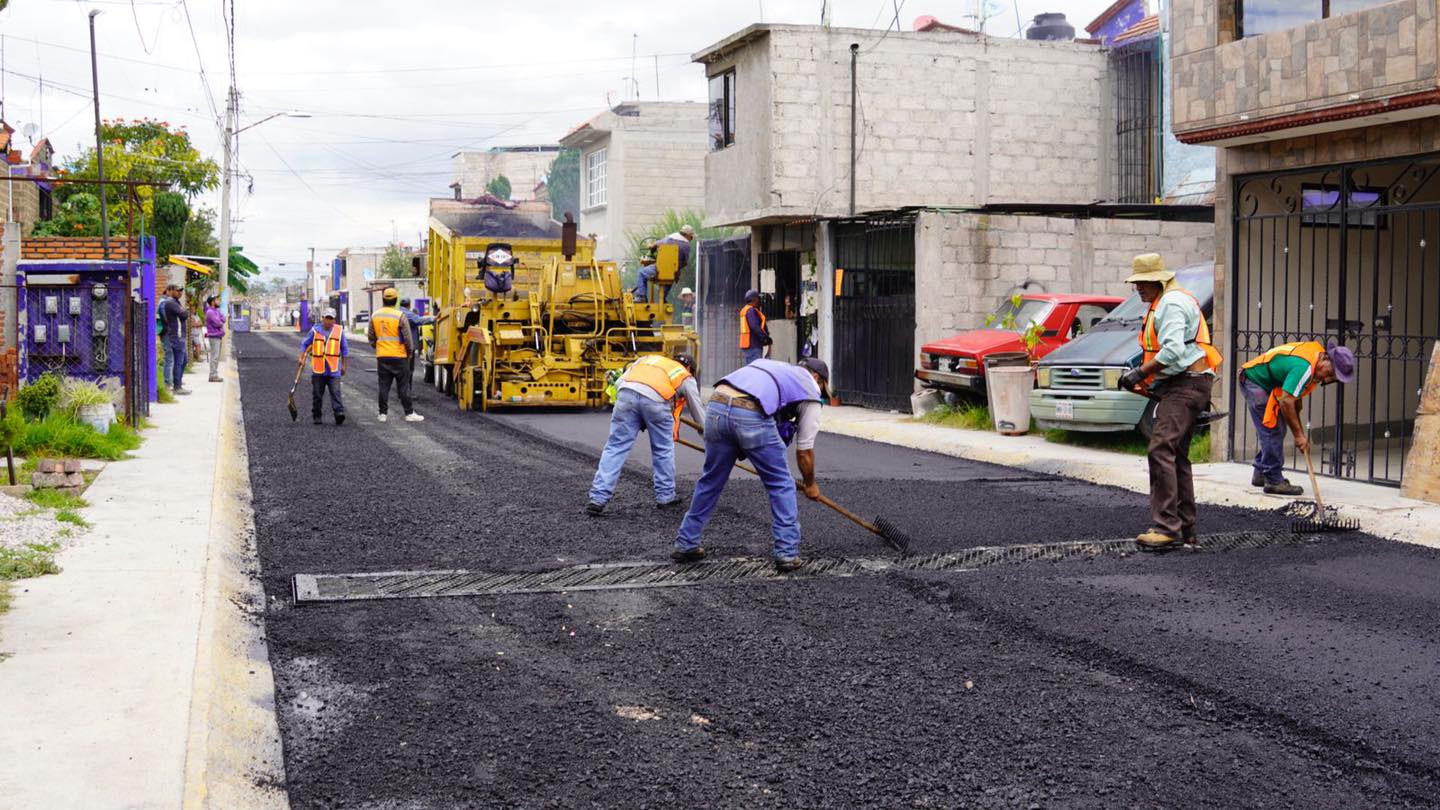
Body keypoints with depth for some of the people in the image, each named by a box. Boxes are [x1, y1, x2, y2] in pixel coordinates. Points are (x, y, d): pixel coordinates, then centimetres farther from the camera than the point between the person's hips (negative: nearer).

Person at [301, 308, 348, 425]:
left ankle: (339, 414, -21)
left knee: (335, 392, -13)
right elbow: (304, 345, 13)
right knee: (317, 394, 8)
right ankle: (316, 416, 18)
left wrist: (344, 366, 10)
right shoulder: (315, 330, 4)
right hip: (318, 369, 1)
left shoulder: (339, 331, 4)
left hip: (334, 370, -1)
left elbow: (345, 349, 10)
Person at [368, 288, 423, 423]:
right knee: (403, 386, 1)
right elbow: (407, 337, -9)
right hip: (399, 356, -4)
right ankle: (409, 413, 3)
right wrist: (410, 351, 6)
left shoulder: (375, 316, 4)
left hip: (382, 356, 4)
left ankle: (383, 413, 12)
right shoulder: (399, 316, -11)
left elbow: (371, 337, 10)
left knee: (384, 385, 9)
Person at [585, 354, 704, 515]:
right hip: (656, 399, -2)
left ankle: (598, 498, 0)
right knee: (663, 449, 18)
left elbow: (620, 382, 26)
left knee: (615, 447, 5)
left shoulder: (648, 359, 38)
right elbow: (698, 413, 36)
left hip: (627, 393, 2)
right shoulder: (687, 379, 31)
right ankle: (665, 497, 27)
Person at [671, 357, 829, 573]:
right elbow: (804, 450, 22)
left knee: (710, 481, 22)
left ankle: (685, 545, 32)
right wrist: (810, 484, 39)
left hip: (716, 406, 5)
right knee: (781, 485, 14)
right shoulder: (810, 392, 21)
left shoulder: (771, 365, 37)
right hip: (751, 416, -5)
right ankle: (787, 553, 13)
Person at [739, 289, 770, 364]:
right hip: (753, 345, -11)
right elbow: (755, 327, -22)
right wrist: (765, 337, -16)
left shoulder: (745, 309, 19)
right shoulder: (751, 310, -13)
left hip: (747, 344, 11)